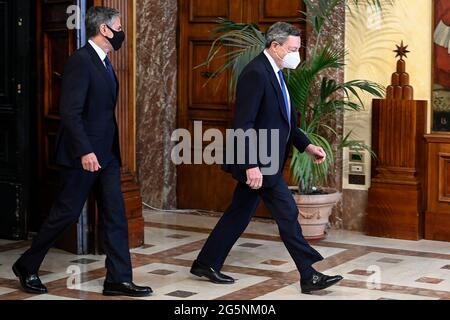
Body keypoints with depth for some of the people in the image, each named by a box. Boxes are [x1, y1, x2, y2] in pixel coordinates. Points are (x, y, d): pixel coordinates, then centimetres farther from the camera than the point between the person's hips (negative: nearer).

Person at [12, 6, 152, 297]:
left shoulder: (104, 62, 14)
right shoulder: (81, 61, -16)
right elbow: (70, 112, -23)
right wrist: (85, 151, -28)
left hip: (106, 154, 9)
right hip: (84, 155, -9)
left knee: (116, 216, 5)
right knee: (66, 214, 1)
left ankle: (119, 279, 9)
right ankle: (27, 266, 20)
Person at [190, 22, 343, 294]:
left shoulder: (276, 74, 13)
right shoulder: (255, 73, -18)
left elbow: (284, 120, 20)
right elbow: (243, 124, -23)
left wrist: (307, 145, 9)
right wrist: (251, 165, -26)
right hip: (257, 161, -10)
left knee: (240, 213, 15)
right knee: (287, 213, -5)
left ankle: (206, 264, 26)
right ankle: (309, 276, 2)